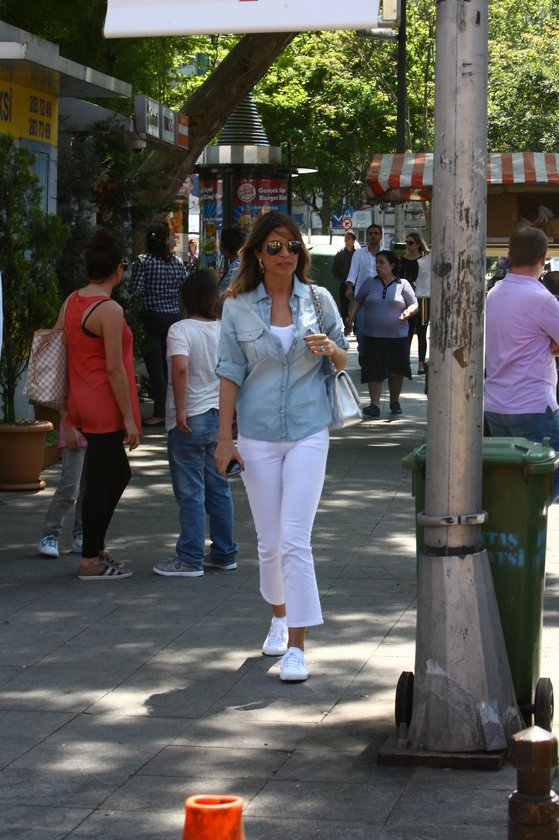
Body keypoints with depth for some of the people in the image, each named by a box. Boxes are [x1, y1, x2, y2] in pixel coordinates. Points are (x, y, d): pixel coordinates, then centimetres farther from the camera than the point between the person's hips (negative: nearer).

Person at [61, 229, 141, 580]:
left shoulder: (71, 302, 7)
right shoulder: (110, 310, -18)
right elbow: (114, 369, -19)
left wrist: (65, 408, 20)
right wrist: (129, 418, -14)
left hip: (81, 403, 9)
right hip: (105, 407, -9)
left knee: (119, 473, 20)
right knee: (100, 481, 0)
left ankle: (96, 547, 24)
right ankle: (90, 561, 6)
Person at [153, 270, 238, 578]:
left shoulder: (181, 330, -14)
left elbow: (180, 368, -30)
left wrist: (180, 411, -24)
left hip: (190, 422, -6)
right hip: (220, 418, 6)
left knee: (191, 493, -1)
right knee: (219, 488, 14)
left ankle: (190, 559, 4)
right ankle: (224, 553, 21)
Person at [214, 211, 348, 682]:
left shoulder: (319, 300, 2)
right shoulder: (238, 307, 1)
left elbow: (344, 360, 11)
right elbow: (231, 374, 3)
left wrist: (329, 348, -13)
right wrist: (225, 439, 0)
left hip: (308, 433, -1)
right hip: (258, 435, 1)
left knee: (295, 539, -11)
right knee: (270, 542, 9)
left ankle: (297, 645, -8)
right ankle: (279, 617, 34)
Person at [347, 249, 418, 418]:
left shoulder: (402, 285, 4)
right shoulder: (370, 283, 10)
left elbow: (414, 305, 5)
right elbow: (357, 301, 17)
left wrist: (408, 312, -16)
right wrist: (352, 314, 0)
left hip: (397, 336, -1)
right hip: (372, 337, 1)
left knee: (396, 371, 6)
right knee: (374, 372, -5)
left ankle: (395, 402, 25)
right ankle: (375, 405, -5)